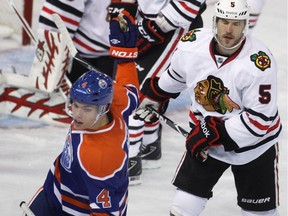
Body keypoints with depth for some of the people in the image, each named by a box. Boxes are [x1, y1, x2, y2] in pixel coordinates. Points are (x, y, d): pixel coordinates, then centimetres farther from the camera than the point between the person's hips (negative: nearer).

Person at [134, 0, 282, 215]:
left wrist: (215, 133, -26)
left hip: (254, 144, -3)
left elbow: (260, 119, -26)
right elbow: (175, 75, 10)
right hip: (205, 139, 3)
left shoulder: (259, 62, -30)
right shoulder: (192, 46, -16)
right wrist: (155, 96, 23)